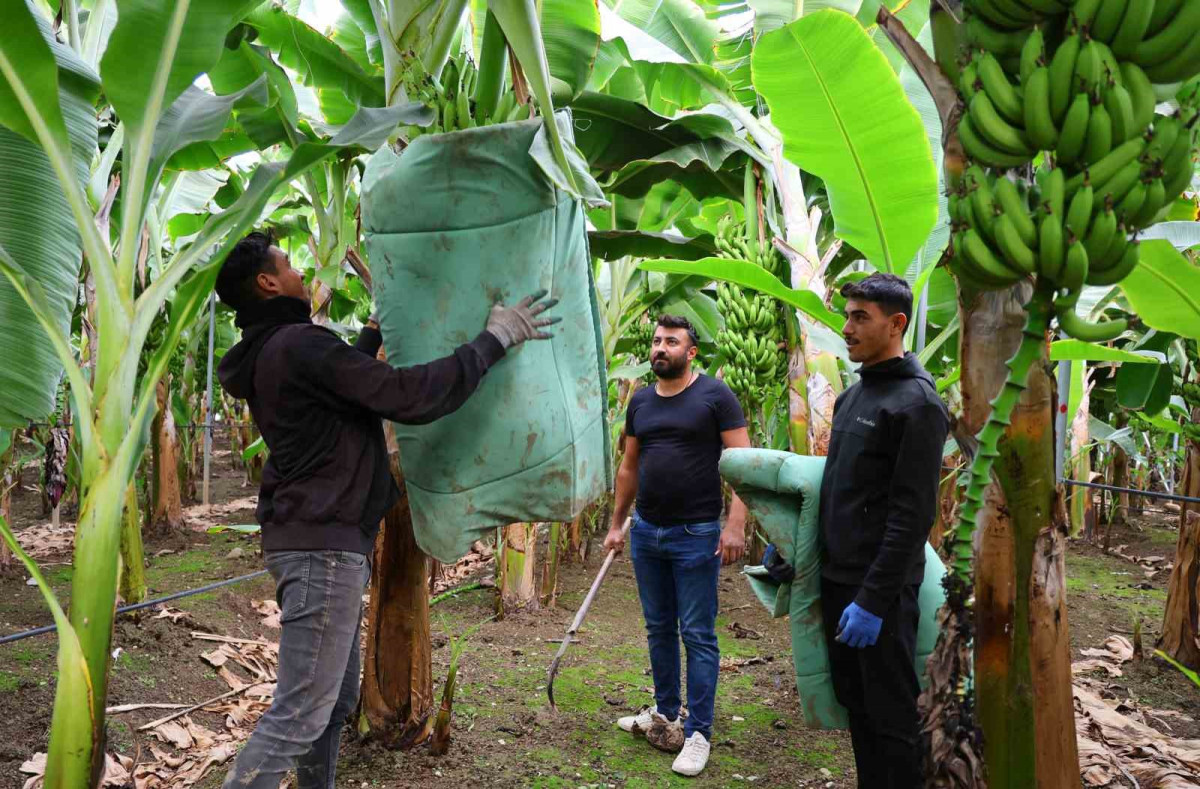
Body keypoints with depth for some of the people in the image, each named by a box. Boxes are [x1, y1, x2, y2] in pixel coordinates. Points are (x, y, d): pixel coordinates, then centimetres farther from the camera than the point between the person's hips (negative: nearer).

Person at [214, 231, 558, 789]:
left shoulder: (268, 354, 16)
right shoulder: (301, 345, -16)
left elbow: (347, 374, 34)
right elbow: (408, 398, -22)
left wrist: (377, 325, 40)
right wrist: (495, 338, -16)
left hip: (321, 540, 11)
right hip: (323, 545, -11)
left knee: (337, 699, 17)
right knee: (300, 713, -7)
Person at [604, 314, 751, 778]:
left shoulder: (714, 395, -8)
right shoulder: (640, 401, 8)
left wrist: (736, 524, -19)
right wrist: (616, 524, 15)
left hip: (696, 535, -6)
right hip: (645, 533, 6)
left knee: (698, 635, 2)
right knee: (658, 629, 16)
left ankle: (698, 733, 11)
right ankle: (665, 712, 31)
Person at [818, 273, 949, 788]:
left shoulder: (917, 403, -15)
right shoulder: (851, 396, 12)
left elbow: (912, 516, -19)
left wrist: (873, 599, -21)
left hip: (880, 590, -8)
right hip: (837, 579, 8)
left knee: (891, 717, 4)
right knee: (855, 704, 18)